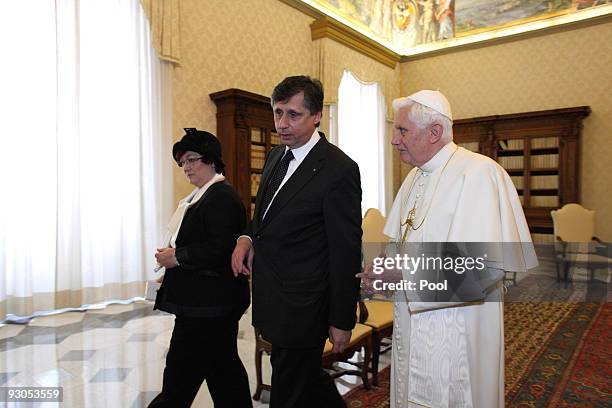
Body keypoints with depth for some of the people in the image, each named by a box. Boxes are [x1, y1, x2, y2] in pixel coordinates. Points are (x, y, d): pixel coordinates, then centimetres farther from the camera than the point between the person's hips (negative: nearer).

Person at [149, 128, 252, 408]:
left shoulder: (222, 197, -17)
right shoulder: (199, 196, 14)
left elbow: (221, 250, -25)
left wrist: (177, 257, -17)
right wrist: (172, 268, 11)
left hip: (207, 305, -10)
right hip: (208, 301, 10)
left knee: (180, 375, 3)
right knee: (223, 366, 20)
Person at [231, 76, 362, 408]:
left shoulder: (339, 170, -18)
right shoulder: (276, 157, 6)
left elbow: (346, 253, -16)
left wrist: (342, 321, -12)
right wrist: (248, 237, -2)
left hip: (301, 308, -8)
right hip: (272, 300, 8)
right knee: (309, 380, 24)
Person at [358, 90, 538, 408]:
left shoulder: (479, 173, -19)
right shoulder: (414, 178, 8)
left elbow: (487, 267, -28)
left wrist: (404, 272, -24)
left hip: (456, 334, -7)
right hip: (412, 326, 8)